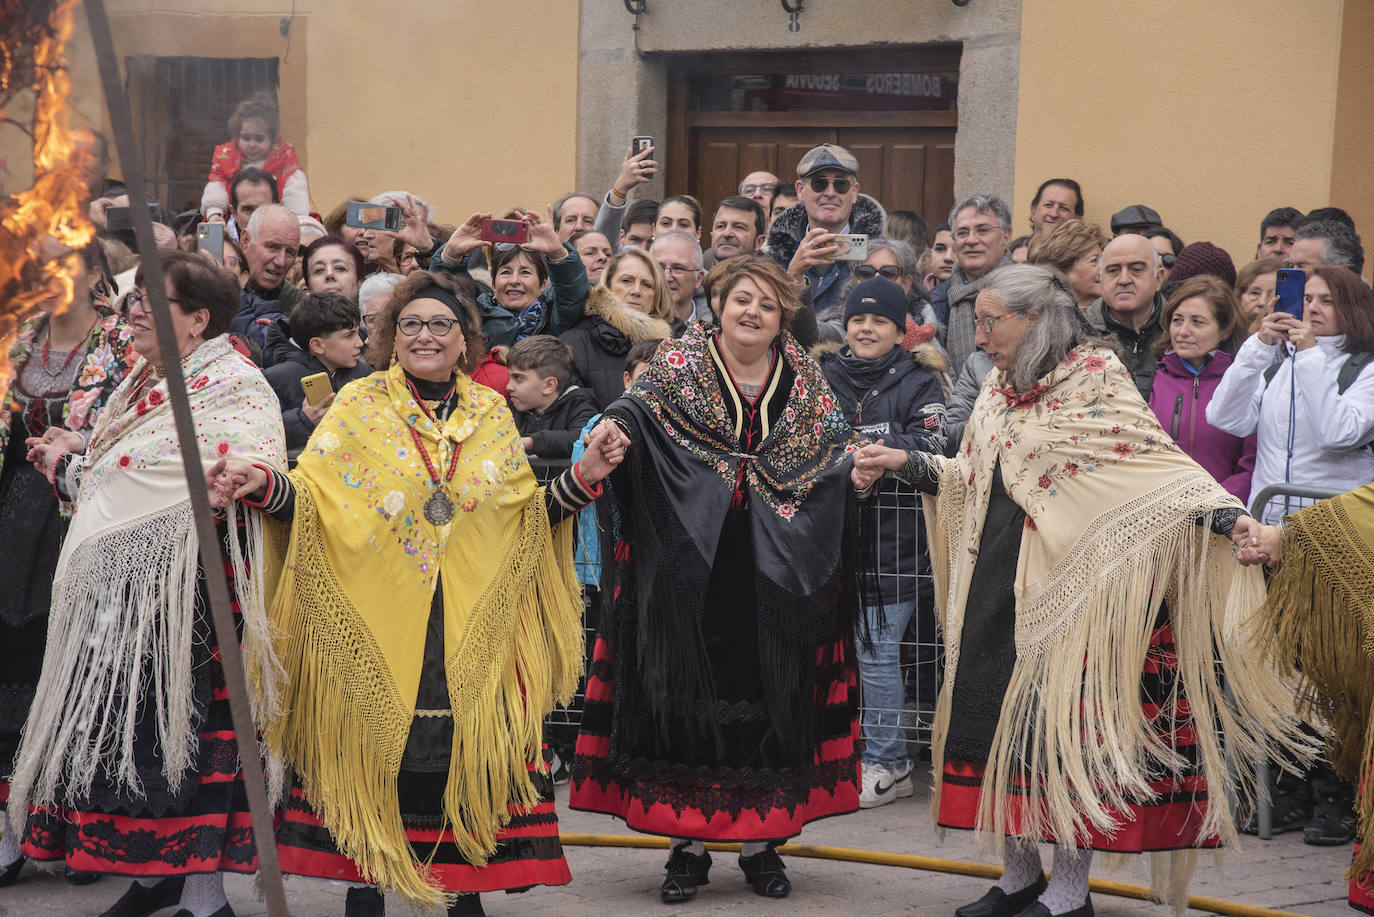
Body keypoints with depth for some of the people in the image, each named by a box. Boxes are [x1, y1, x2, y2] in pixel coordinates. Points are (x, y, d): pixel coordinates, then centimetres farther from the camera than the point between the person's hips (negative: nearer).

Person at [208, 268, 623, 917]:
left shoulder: (491, 414, 11)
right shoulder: (358, 407, 3)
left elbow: (526, 515, 14)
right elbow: (309, 495, -3)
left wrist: (580, 479, 0)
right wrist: (261, 484, -21)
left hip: (473, 622, 2)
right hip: (377, 617, -2)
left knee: (471, 744, 1)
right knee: (372, 742, -2)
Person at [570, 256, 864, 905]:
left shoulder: (804, 382, 11)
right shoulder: (681, 363, 4)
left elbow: (835, 444, 6)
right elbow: (641, 402, -12)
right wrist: (615, 424, -34)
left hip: (772, 577, 2)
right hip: (689, 573, -2)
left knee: (769, 697, 3)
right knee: (686, 695, -1)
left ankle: (761, 841, 13)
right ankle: (688, 845, 8)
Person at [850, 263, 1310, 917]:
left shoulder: (1096, 381, -8)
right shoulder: (999, 392, 15)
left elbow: (1157, 461, -16)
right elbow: (971, 477, 24)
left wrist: (1228, 515, -29)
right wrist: (905, 463, 13)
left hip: (1069, 584, -7)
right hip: (997, 582, 7)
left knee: (1064, 722, -5)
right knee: (998, 713, 7)